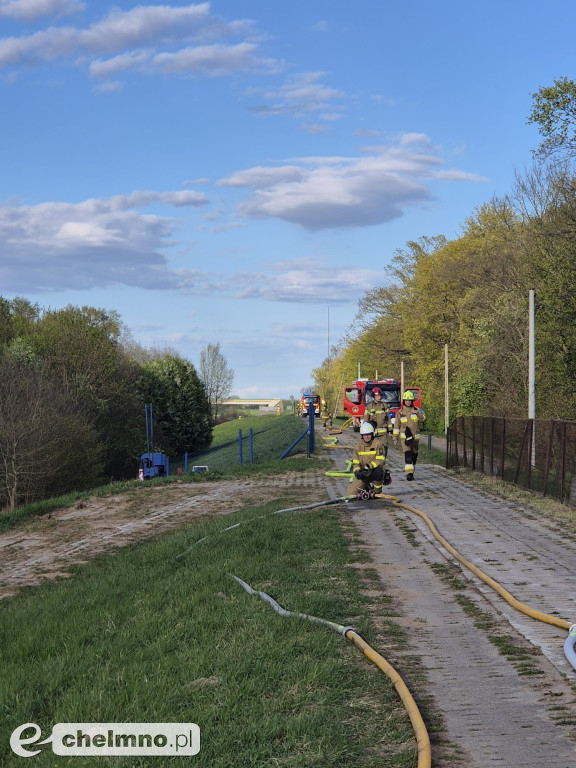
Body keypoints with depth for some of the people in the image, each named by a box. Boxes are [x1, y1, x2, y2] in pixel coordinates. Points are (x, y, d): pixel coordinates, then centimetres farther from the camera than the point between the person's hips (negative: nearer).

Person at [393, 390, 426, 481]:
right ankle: (409, 473, -24)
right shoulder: (400, 412, 5)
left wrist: (418, 413, -31)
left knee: (414, 455, 12)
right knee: (407, 455, -18)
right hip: (404, 437, -2)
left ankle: (411, 472, 30)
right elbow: (396, 426, 8)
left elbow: (423, 418, -11)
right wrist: (395, 438, 5)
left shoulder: (417, 410, 5)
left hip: (415, 437, 2)